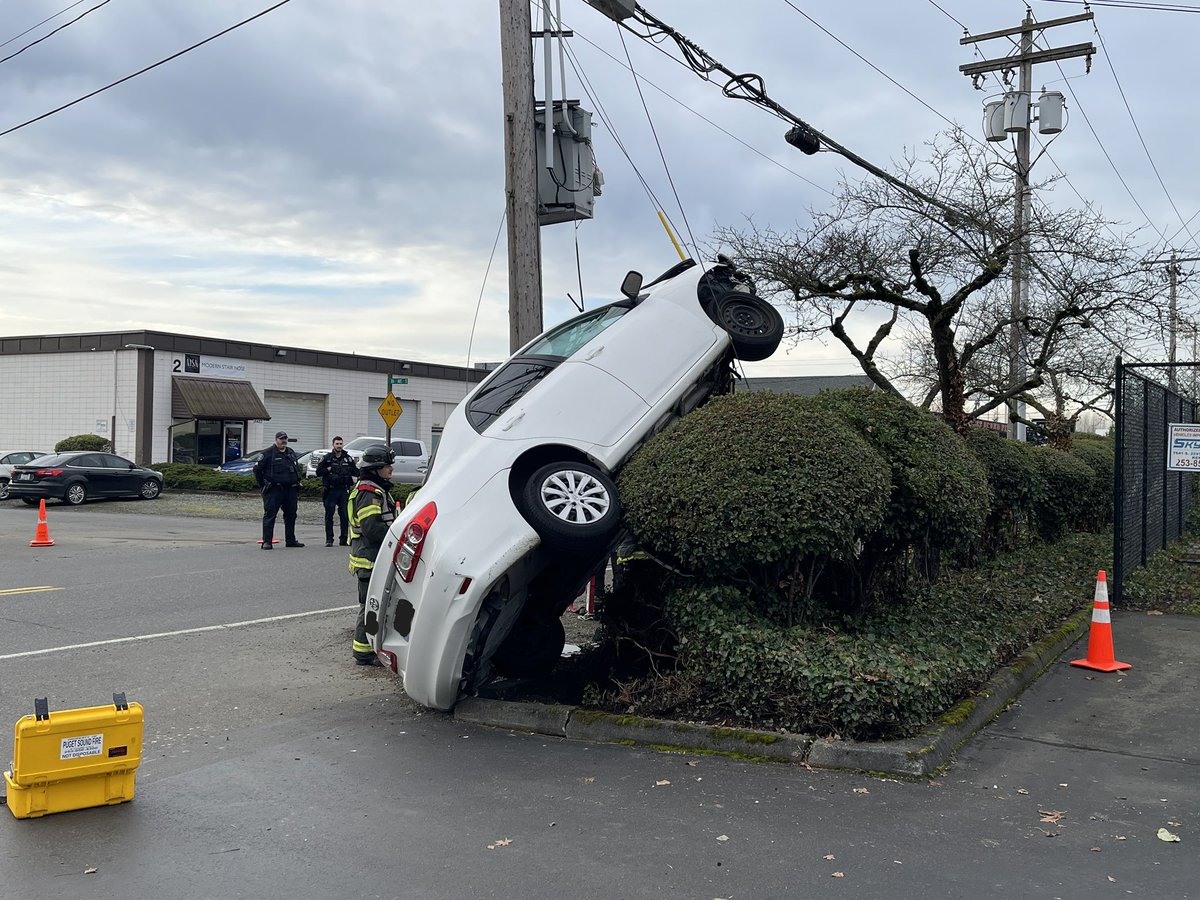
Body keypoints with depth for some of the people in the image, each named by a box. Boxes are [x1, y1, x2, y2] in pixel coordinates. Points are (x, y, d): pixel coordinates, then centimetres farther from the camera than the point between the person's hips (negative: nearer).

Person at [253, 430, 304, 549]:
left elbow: (297, 469, 25)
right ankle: (267, 541, -5)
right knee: (269, 515, -6)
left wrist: (297, 485, 18)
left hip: (290, 490, 6)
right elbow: (257, 469, -3)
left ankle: (290, 540, 21)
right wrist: (263, 485, -4)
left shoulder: (291, 453, 16)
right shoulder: (268, 453, -4)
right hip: (274, 490, -6)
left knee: (291, 515, 11)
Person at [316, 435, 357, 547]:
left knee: (344, 515, 1)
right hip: (330, 491, -2)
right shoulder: (327, 458, 6)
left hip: (344, 491, 2)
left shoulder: (348, 458, 12)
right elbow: (318, 472, 2)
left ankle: (344, 539, 7)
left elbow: (356, 473, 13)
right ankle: (329, 540, 2)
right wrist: (329, 469, -8)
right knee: (329, 515, -1)